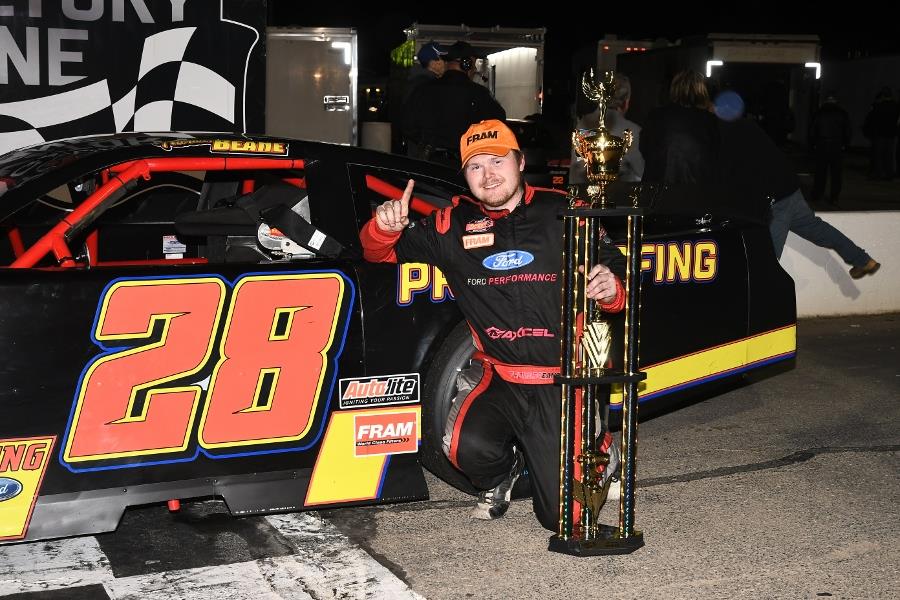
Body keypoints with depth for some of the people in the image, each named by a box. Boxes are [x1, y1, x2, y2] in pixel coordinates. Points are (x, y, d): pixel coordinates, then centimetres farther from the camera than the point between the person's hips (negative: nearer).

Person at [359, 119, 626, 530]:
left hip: (564, 385, -1)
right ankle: (501, 478, 9)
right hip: (498, 378, 1)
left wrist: (612, 290, -17)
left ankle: (598, 448, 32)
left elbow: (617, 273, 8)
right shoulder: (454, 224, 4)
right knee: (467, 445, -31)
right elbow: (381, 254, 9)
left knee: (563, 516, -3)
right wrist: (385, 227, -15)